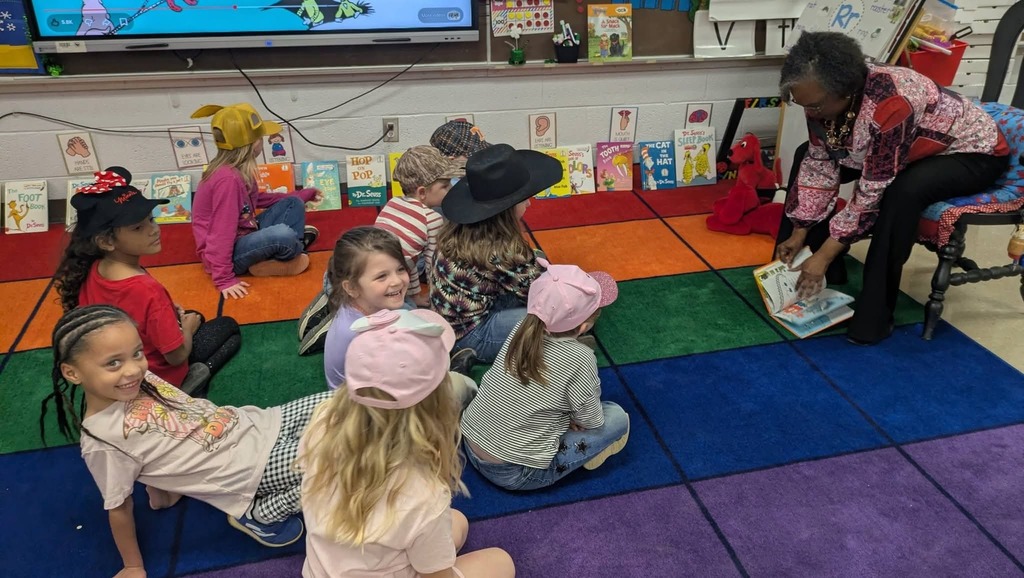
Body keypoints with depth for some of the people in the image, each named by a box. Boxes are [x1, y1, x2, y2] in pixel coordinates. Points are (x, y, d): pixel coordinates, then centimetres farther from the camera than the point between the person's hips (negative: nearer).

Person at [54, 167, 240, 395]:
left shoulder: (90, 272, -14)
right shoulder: (148, 290, -36)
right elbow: (177, 356, -27)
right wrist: (188, 328, -7)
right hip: (158, 375, -6)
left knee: (193, 316, 29)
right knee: (229, 327, 17)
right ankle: (199, 373, 1)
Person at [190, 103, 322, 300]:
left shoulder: (240, 170, 4)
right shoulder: (228, 178, -26)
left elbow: (256, 200, 23)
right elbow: (222, 231, -28)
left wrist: (304, 195, 28)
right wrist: (224, 279, -28)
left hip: (245, 237, 10)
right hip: (230, 250, -10)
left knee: (294, 204, 10)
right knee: (284, 235, -33)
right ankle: (296, 250, 3)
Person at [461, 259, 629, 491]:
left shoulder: (522, 328, -8)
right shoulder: (579, 358, -22)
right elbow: (590, 420, -9)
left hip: (470, 445, 6)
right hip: (516, 474, -6)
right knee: (617, 417, 0)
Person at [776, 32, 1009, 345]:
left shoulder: (888, 105, -39)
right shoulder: (825, 96, -19)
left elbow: (872, 194, -35)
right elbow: (819, 166, -11)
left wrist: (823, 256, -31)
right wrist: (799, 233, -14)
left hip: (972, 151, -7)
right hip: (912, 146, 8)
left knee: (904, 190, -38)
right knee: (805, 157, -3)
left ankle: (875, 312, -25)